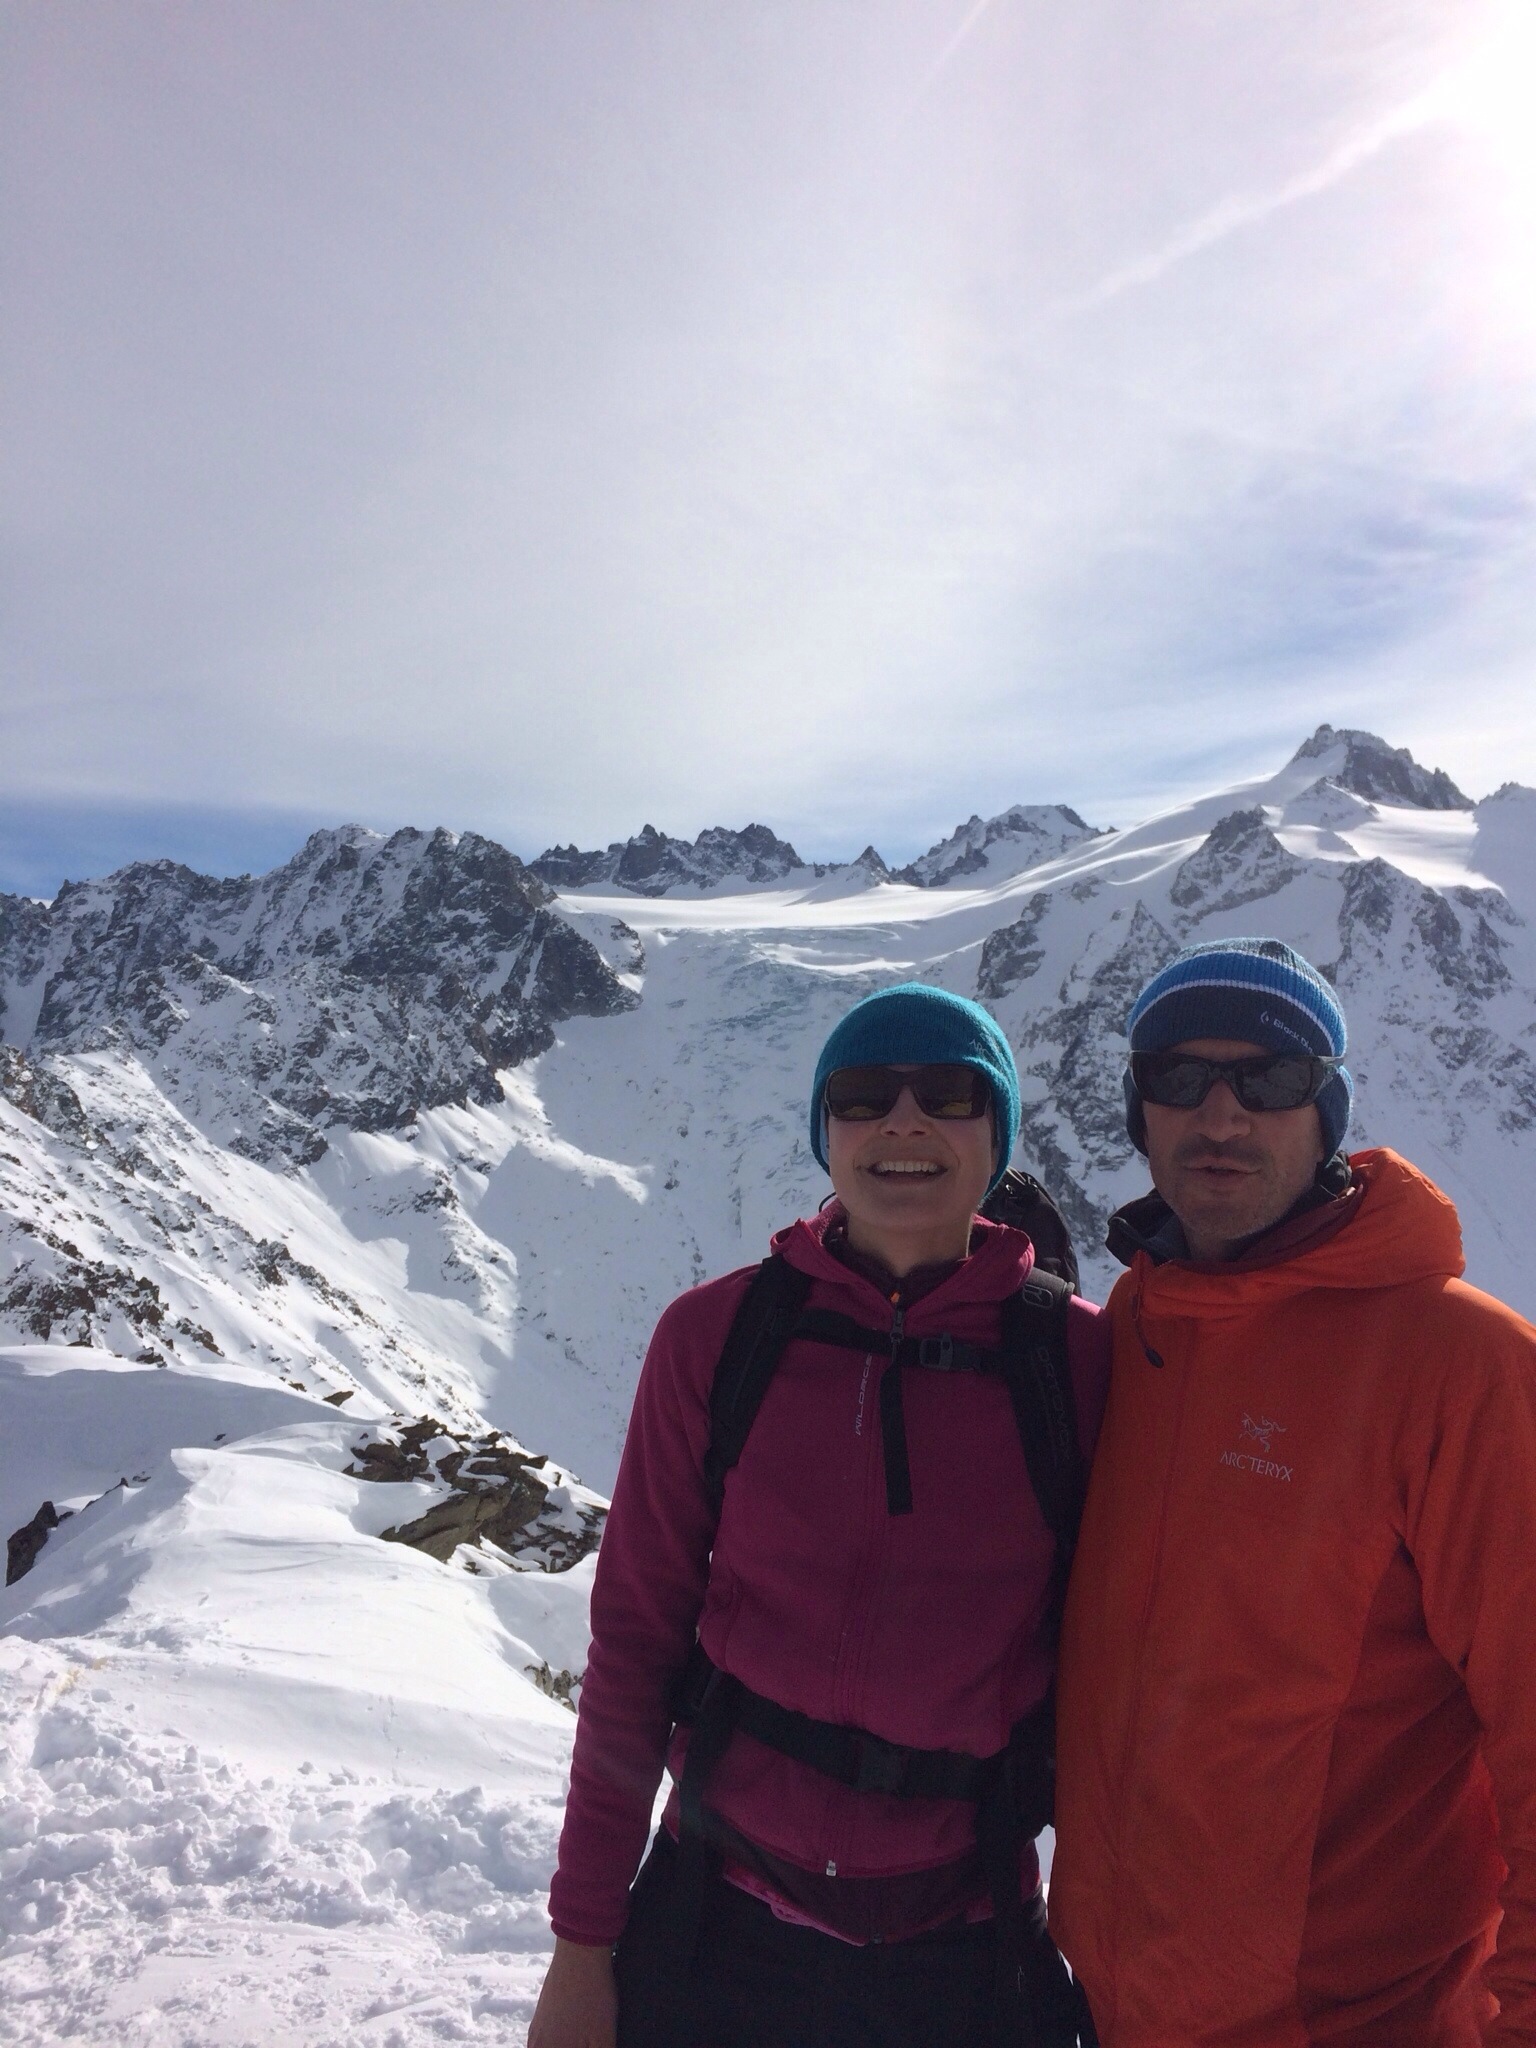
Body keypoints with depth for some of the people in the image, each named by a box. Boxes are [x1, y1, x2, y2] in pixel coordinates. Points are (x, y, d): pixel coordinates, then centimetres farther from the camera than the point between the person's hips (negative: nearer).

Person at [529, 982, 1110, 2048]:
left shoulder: (1079, 1356, -9)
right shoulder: (715, 1333, -9)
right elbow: (637, 1633, -4)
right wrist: (584, 1940, -2)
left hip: (964, 1956, 0)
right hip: (714, 1929, 1)